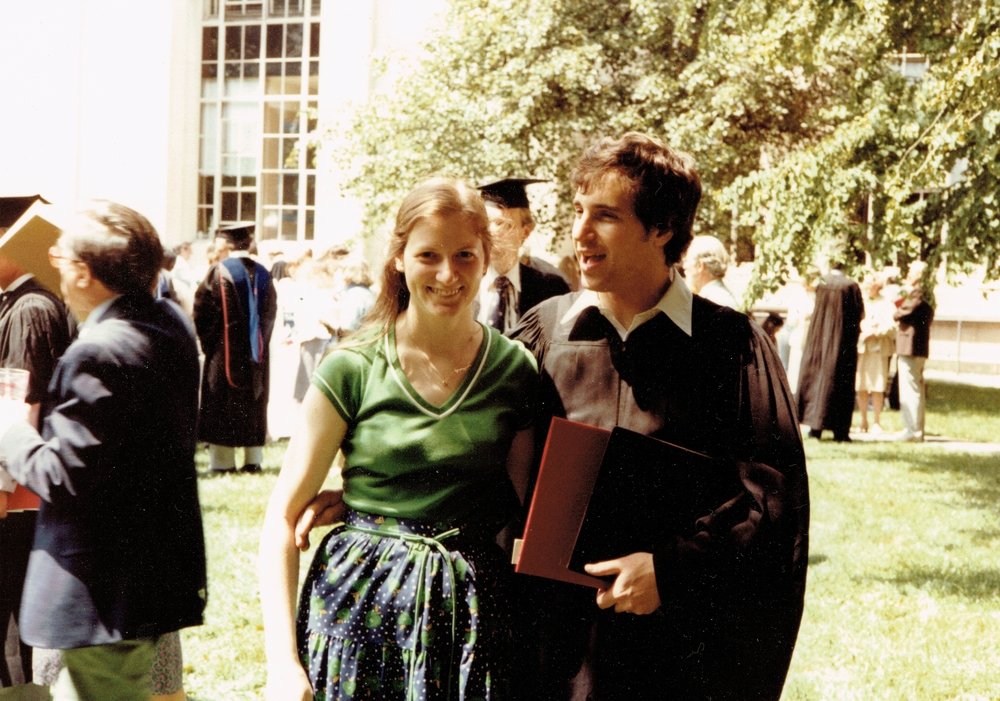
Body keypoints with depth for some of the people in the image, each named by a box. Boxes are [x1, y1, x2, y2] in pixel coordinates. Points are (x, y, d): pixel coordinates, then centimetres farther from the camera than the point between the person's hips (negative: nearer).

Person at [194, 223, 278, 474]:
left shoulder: (219, 272, -11)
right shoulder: (262, 274, 4)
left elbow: (203, 310, -11)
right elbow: (270, 312, 9)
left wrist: (207, 341, 0)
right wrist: (261, 339, 15)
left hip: (226, 349, -5)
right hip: (256, 350, 5)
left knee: (222, 406, 1)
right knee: (254, 406, 11)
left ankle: (222, 461, 0)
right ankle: (253, 460, 12)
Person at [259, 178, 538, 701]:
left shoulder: (516, 370, 1)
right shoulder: (352, 369, -5)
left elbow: (524, 510, 7)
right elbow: (282, 517, -6)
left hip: (471, 612, 2)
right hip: (359, 604, -1)